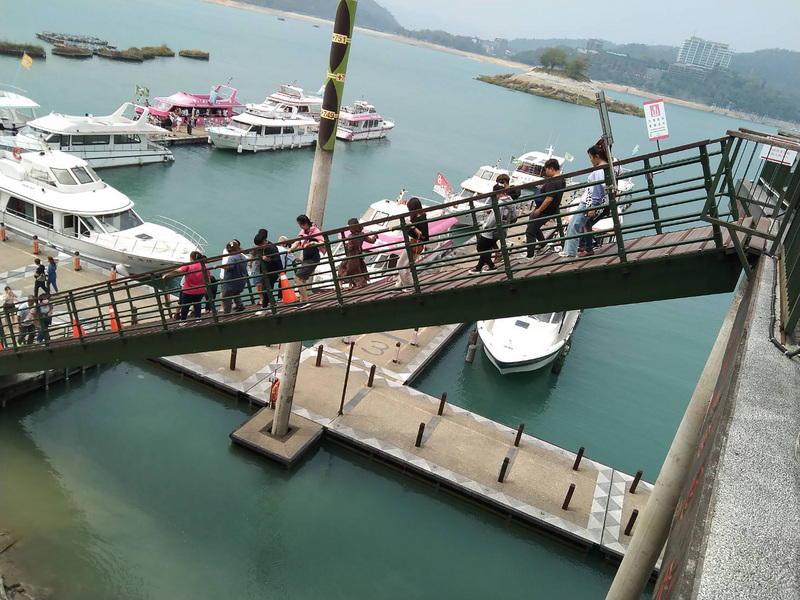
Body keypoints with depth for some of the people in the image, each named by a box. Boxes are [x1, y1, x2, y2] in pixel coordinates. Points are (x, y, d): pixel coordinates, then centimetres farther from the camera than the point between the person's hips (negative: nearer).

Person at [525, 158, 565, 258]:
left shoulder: (551, 182, -24)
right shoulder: (561, 180, 7)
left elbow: (549, 198, -31)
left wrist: (539, 210, -23)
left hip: (544, 212, -10)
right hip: (553, 210, 10)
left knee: (530, 232, -2)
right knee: (534, 228, 29)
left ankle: (530, 255, 1)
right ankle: (542, 246, 34)